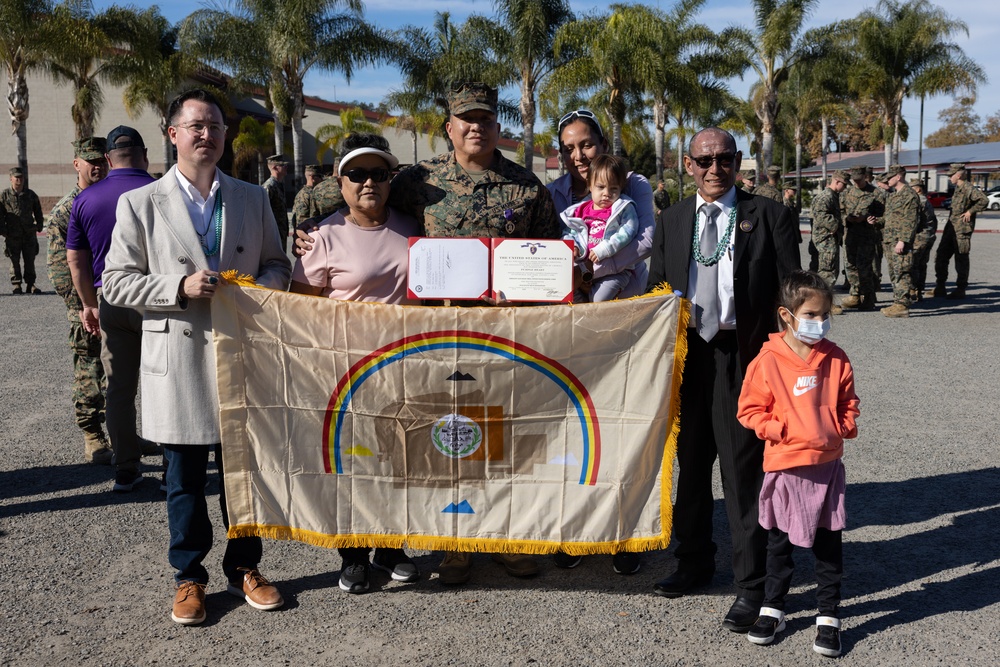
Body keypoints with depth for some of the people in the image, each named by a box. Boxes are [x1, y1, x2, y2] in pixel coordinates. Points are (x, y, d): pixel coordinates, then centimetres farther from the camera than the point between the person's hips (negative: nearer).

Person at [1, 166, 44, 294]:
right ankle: (16, 285, 9)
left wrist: (39, 225, 7)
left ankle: (30, 284, 10)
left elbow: (38, 211, 16)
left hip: (29, 234, 1)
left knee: (30, 260, 3)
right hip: (12, 235, -1)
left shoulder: (31, 194, 8)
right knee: (15, 261, 2)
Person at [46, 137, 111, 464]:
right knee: (89, 375, 0)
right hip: (87, 309, -5)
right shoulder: (64, 211, -4)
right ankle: (93, 441, 10)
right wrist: (85, 306, -15)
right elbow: (60, 268, -8)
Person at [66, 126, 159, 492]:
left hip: (111, 301, 4)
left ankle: (125, 468, 17)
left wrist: (89, 305, 17)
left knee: (118, 386, 11)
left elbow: (75, 259, 9)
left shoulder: (85, 199, 5)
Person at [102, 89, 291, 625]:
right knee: (185, 477, 9)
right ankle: (189, 577, 25)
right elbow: (116, 282, -1)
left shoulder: (253, 199, 9)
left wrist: (268, 282, -8)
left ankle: (243, 569, 26)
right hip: (178, 357, -2)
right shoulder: (139, 204, 1)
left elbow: (277, 263, 16)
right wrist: (180, 287, -16)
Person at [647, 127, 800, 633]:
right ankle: (694, 563, 33)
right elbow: (656, 290, 17)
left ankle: (751, 586, 11)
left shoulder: (768, 215, 2)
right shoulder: (671, 221, 13)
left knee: (744, 470, -2)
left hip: (745, 358, -4)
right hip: (686, 354, 4)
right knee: (690, 463, 15)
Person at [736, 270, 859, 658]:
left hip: (827, 465, 2)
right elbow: (750, 410, -7)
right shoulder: (768, 361, -11)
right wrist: (782, 430, -17)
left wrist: (845, 427, -3)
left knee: (828, 543, 10)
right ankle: (772, 610, 28)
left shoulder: (835, 359, 0)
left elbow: (848, 401, 13)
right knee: (779, 542, 13)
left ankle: (829, 616, 23)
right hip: (784, 467, -2)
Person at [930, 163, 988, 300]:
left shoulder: (968, 188, -14)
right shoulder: (958, 188, 15)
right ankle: (940, 288, 17)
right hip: (951, 227, 10)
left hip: (962, 230, -10)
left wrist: (970, 212, -19)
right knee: (941, 257, 10)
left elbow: (984, 200, -25)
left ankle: (960, 290, 3)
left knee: (961, 260, -3)